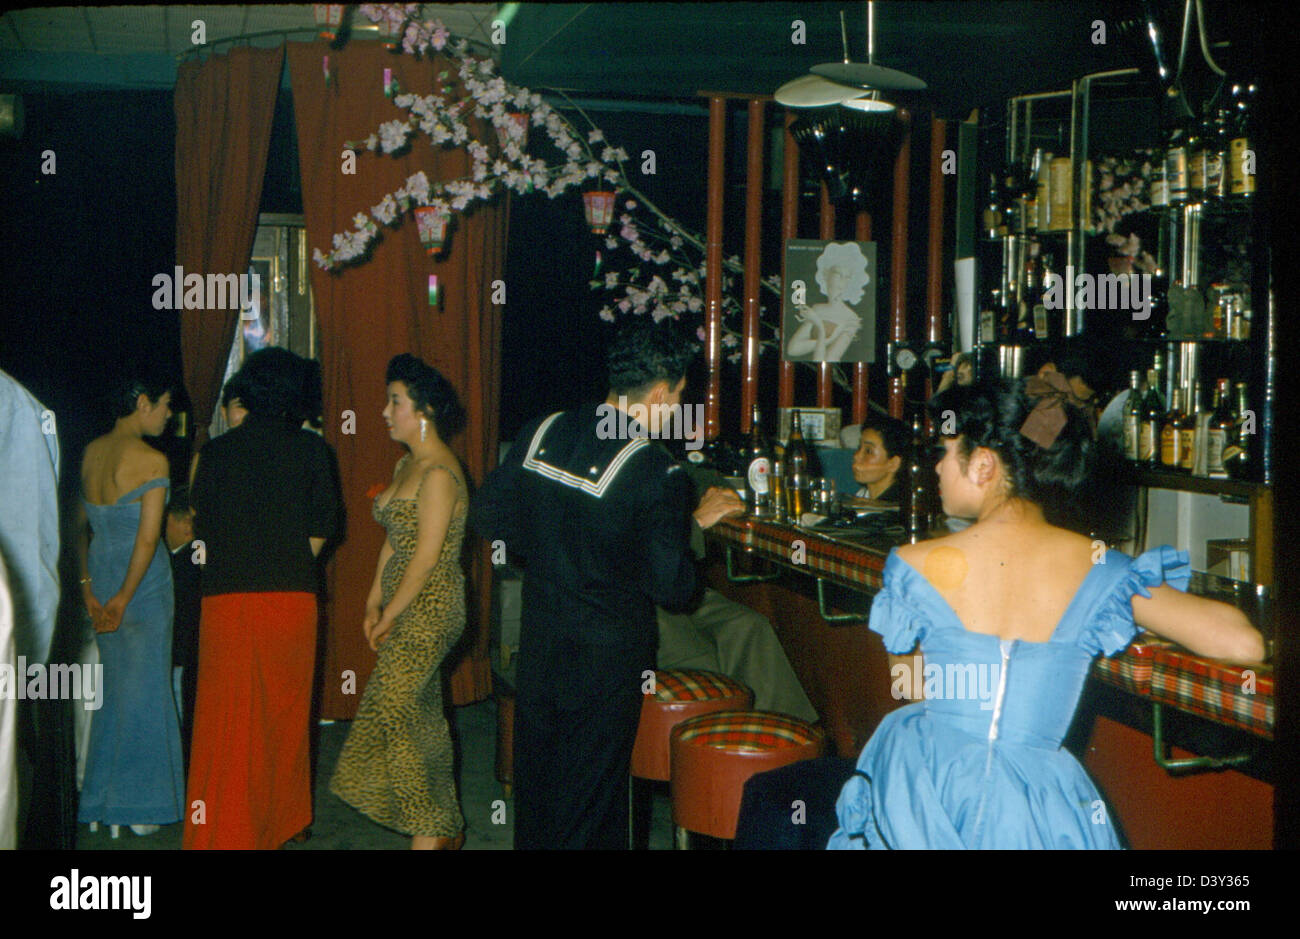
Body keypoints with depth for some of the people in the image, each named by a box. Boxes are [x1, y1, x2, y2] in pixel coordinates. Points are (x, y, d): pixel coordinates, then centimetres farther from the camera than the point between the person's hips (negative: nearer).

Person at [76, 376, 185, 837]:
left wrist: (87, 587, 7)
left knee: (112, 690, 16)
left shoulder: (90, 452, 6)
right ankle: (139, 805, 9)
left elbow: (79, 526, 8)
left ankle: (100, 803, 22)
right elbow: (148, 538, -17)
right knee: (145, 690, 3)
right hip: (143, 581, -7)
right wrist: (123, 598, -11)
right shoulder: (151, 460, -14)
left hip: (100, 575, 7)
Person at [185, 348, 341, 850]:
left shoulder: (216, 450, 2)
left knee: (228, 720, 4)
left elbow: (201, 530, 5)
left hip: (227, 599, 0)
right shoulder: (311, 449, 0)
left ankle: (223, 832, 2)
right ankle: (281, 823, 28)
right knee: (285, 716, 14)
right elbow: (322, 529, 0)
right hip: (292, 599, 0)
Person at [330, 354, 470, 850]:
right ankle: (444, 827, 21)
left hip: (428, 609, -9)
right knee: (421, 716, 12)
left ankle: (431, 832, 1)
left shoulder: (439, 473, -17)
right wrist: (374, 601, 11)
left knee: (392, 712, -9)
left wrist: (391, 613, -12)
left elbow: (427, 555, -18)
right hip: (406, 607, 9)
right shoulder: (407, 464, 13)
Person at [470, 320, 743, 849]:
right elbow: (673, 589, -16)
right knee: (592, 784, 10)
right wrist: (698, 523, -2)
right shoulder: (657, 475, -20)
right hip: (607, 654, -5)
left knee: (535, 773, 19)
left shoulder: (540, 432, -3)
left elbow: (487, 518, 5)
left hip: (537, 640, 5)